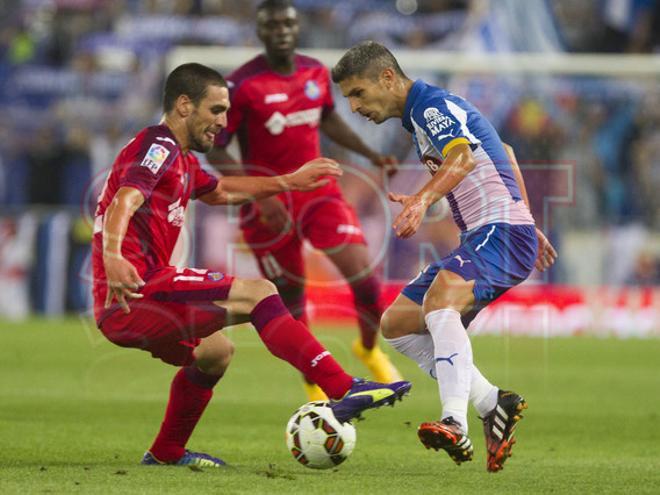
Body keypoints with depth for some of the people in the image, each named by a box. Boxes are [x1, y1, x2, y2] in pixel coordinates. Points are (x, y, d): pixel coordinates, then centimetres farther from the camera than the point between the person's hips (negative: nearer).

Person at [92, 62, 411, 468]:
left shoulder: (178, 158, 25)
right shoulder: (158, 146, -6)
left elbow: (221, 191, 44)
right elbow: (124, 203, -25)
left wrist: (288, 182, 43)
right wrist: (112, 256, -43)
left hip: (122, 312, 11)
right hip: (137, 294, -11)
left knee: (216, 352, 32)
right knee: (257, 293, -18)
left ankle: (167, 452, 39)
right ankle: (343, 390, -29)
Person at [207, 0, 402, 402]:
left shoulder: (317, 73, 2)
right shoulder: (242, 86, -14)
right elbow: (214, 149, -12)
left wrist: (371, 154, 11)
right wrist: (259, 196, -21)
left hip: (318, 190, 4)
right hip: (270, 204, -4)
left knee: (364, 275, -11)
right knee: (291, 299, 3)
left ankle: (370, 349, 18)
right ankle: (314, 384, 26)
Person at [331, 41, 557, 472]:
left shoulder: (432, 104, -10)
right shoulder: (422, 115, 20)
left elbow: (463, 157, -32)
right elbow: (504, 155, 31)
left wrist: (422, 200, -50)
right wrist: (529, 224, 36)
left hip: (503, 233, -11)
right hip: (481, 238, 11)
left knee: (439, 300, -35)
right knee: (396, 323, 9)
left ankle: (455, 427, -52)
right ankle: (493, 404, 2)